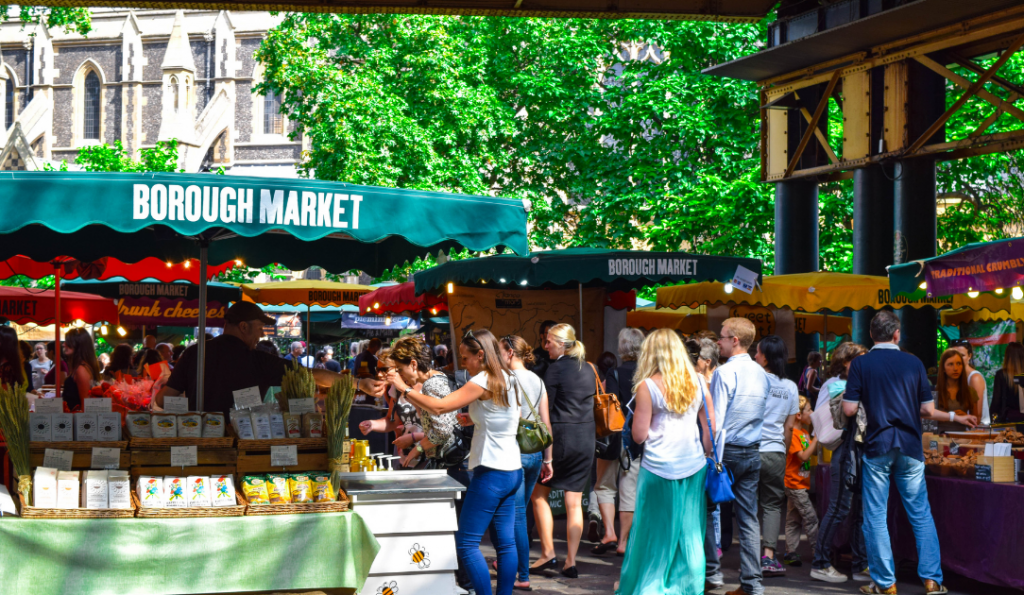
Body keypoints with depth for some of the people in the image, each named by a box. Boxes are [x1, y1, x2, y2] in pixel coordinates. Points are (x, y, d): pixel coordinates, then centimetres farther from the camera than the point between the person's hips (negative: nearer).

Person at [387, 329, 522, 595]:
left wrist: (404, 388, -12)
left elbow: (439, 407, -21)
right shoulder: (506, 378, 13)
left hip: (492, 472, -10)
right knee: (506, 542, 10)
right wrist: (475, 420, 13)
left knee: (466, 543, -6)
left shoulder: (485, 380, -15)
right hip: (512, 470, 10)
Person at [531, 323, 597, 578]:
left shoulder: (556, 368, -11)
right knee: (574, 502, 7)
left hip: (561, 436, -6)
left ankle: (548, 553, 4)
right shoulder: (588, 369, 10)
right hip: (587, 437, 6)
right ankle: (571, 562, 5)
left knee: (539, 494, 9)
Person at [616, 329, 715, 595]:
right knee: (689, 533, 9)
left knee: (655, 532, 6)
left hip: (659, 467, -3)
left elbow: (639, 435, -7)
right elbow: (710, 427, 8)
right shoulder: (697, 381, 5)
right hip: (693, 466, 4)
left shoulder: (647, 386, -7)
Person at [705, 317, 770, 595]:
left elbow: (716, 419, -14)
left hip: (726, 450, -6)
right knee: (749, 518, 6)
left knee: (707, 511, 8)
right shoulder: (762, 374, 9)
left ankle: (712, 572, 9)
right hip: (753, 452, 6)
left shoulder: (724, 373, -13)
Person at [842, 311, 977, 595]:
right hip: (910, 448, 2)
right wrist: (955, 417, 20)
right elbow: (927, 410, 3)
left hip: (877, 446, -2)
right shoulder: (914, 363, 4)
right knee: (921, 514, 8)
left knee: (876, 516, 4)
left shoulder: (861, 364, -3)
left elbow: (849, 409, -7)